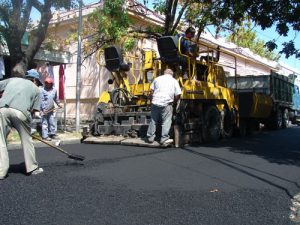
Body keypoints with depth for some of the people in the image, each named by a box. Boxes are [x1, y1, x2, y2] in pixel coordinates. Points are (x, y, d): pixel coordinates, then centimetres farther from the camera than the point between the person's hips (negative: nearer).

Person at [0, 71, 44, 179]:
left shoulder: (12, 79, 31)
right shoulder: (35, 89, 24)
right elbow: (34, 110, 14)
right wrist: (27, 121, 19)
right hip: (20, 111, -2)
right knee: (27, 140, 13)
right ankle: (32, 168, 21)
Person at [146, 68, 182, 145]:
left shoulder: (157, 79, 13)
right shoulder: (174, 81, 6)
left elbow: (152, 90, 14)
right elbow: (178, 95, -1)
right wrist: (173, 101, 16)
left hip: (155, 102, 3)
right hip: (166, 104, -3)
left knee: (153, 120, 13)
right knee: (166, 122, 3)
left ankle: (150, 137, 20)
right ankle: (164, 139, 2)